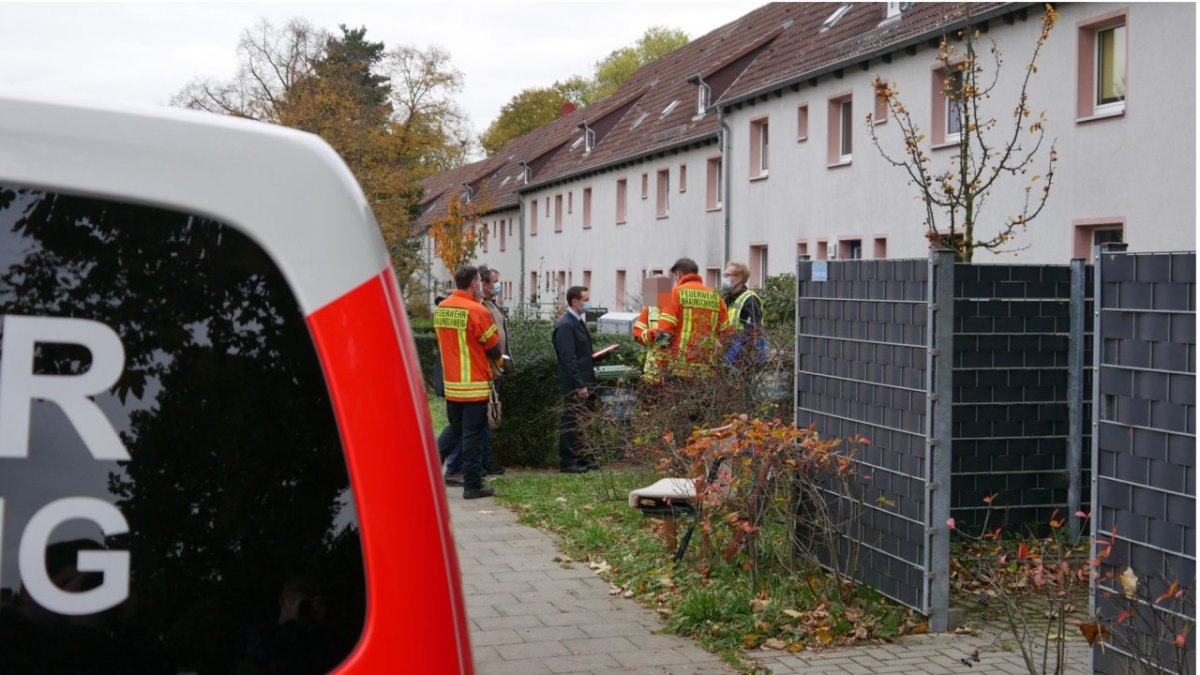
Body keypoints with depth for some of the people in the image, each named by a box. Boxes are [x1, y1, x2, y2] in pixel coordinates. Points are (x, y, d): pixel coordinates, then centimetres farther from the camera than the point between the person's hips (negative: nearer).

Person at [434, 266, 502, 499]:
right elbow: (493, 347, -9)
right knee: (473, 436, 0)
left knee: (455, 431, 20)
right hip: (475, 386, -6)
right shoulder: (477, 311, -16)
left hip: (451, 384, 6)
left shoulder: (440, 309, 5)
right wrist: (498, 361, 13)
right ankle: (473, 485, 5)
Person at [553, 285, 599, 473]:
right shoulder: (565, 325, -16)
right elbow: (568, 359, -20)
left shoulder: (578, 322, 15)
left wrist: (588, 383, 17)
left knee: (584, 422, 13)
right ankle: (567, 463, 2)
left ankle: (580, 459, 21)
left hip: (584, 383, 9)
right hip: (574, 385, -9)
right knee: (572, 423, -4)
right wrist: (580, 385, -21)